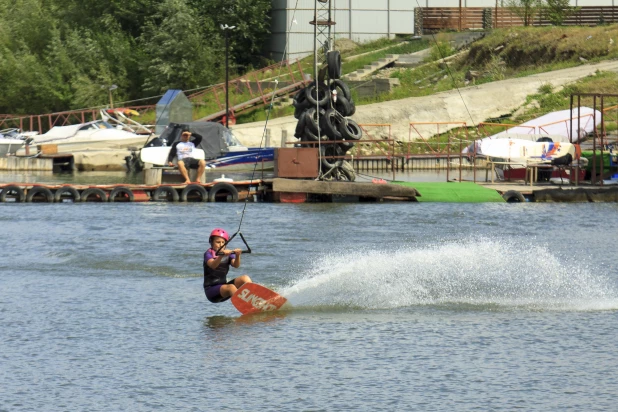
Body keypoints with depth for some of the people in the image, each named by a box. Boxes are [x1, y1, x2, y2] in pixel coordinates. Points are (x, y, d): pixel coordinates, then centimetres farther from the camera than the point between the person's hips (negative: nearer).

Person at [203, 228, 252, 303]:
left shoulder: (228, 254, 10)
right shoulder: (209, 254, -5)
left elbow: (236, 265, -10)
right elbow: (213, 265, -28)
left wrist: (237, 256, -31)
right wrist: (221, 255, -46)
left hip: (223, 286, 6)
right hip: (211, 289, -6)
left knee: (245, 278, -16)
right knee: (231, 287, -33)